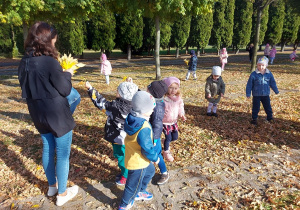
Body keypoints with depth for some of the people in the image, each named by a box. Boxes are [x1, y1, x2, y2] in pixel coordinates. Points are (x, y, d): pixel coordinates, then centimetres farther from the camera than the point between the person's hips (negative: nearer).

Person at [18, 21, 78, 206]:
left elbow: (28, 88, 13)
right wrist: (67, 74, 3)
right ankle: (62, 193, 23)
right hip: (57, 114, -7)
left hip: (38, 114, 8)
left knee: (48, 149, 22)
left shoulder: (25, 62, 2)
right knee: (62, 153, 7)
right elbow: (65, 90, -15)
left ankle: (52, 186, 41)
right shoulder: (50, 62, -22)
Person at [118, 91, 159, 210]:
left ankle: (139, 192, 54)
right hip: (138, 162, -9)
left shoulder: (133, 119, -8)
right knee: (134, 184, 16)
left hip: (133, 156, 9)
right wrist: (155, 158, -9)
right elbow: (147, 149, -28)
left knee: (150, 171, 32)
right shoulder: (144, 129, -37)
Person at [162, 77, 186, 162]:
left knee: (175, 137, 14)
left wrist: (182, 115, -7)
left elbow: (180, 107, 9)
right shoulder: (164, 99, -22)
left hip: (174, 122, 6)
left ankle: (164, 142, 46)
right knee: (168, 137, 0)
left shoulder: (178, 99, -4)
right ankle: (166, 152, 27)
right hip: (165, 122, -6)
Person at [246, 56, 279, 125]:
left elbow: (273, 83, 12)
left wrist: (276, 91, 20)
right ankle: (254, 119, 19)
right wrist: (248, 93, -4)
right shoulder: (254, 74, -11)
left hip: (266, 94, 3)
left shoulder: (269, 74, -1)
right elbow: (249, 85, -6)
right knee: (256, 108, 5)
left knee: (268, 107, 14)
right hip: (256, 95, -3)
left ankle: (270, 117, 31)